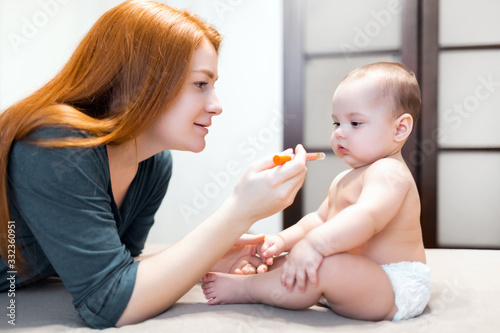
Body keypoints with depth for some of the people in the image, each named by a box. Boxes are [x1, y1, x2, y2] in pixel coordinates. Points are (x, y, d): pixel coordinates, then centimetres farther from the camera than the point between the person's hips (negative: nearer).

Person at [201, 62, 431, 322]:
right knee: (281, 261, 16)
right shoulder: (344, 181, 19)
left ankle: (244, 289, -20)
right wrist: (284, 239, 3)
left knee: (324, 265, -33)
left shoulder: (388, 172, -17)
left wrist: (314, 243, -44)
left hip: (395, 289, -11)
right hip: (358, 280, 11)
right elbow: (318, 220, 20)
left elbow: (367, 217, -35)